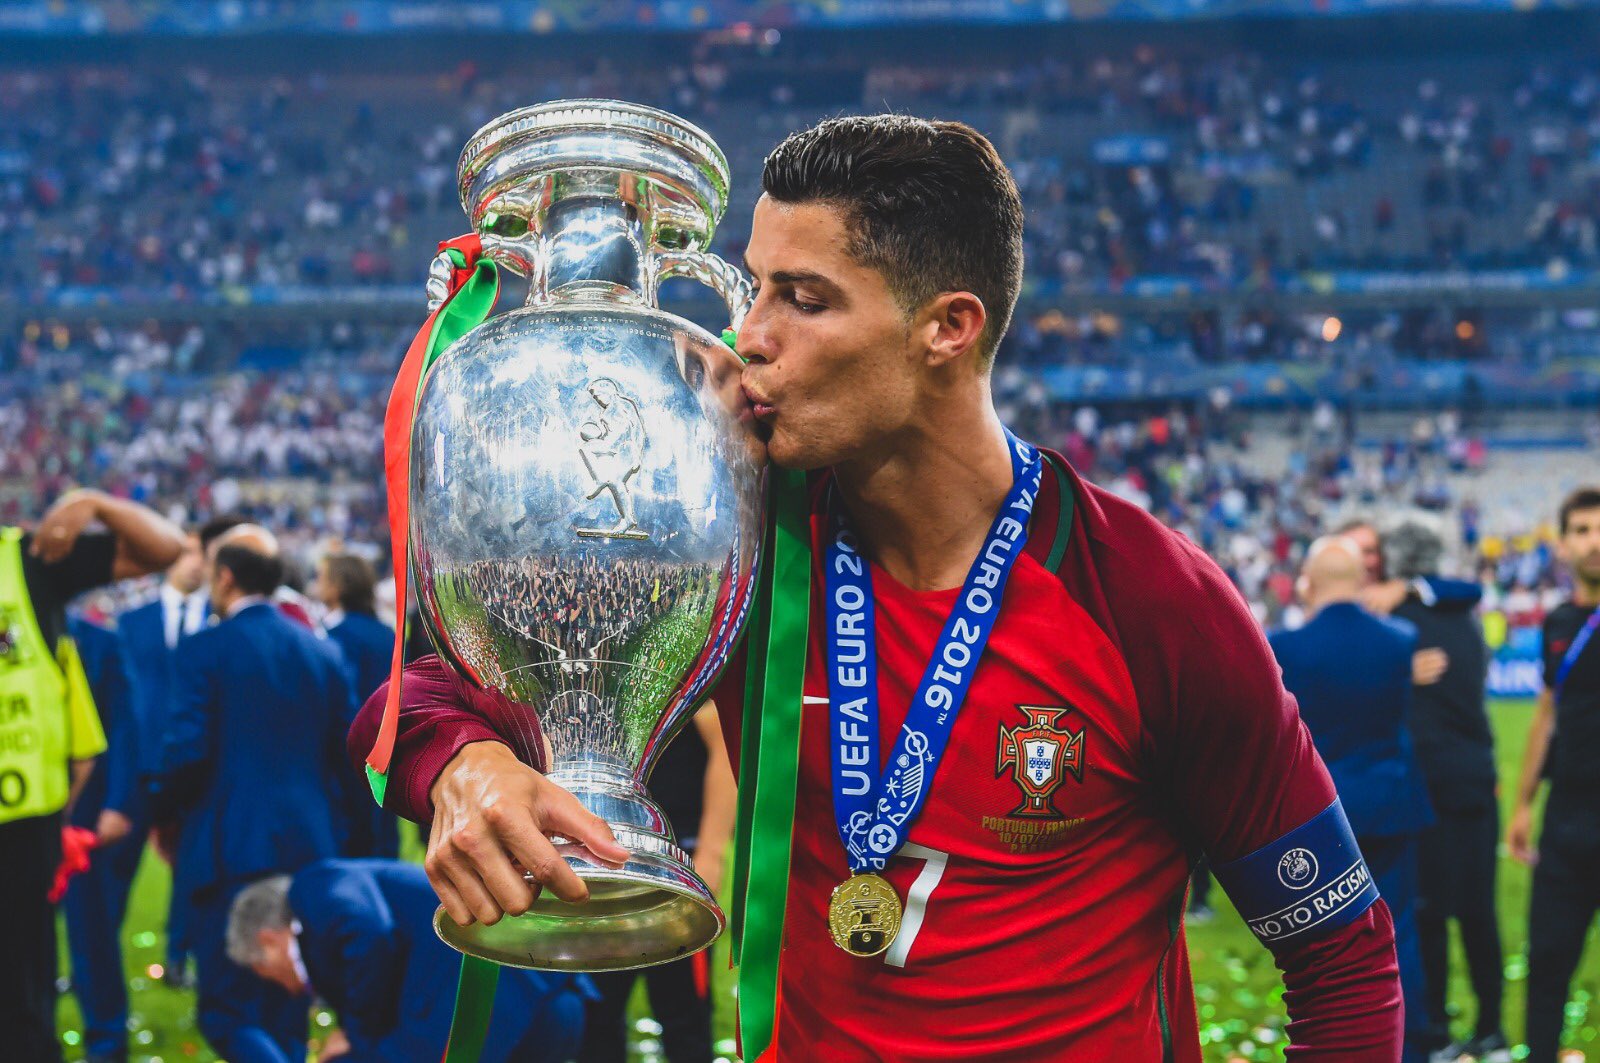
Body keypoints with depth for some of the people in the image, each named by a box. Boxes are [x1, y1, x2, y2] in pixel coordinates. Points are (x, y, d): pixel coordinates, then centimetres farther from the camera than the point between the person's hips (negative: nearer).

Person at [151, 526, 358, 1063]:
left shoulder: (203, 650, -8)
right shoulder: (323, 652, 8)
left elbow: (186, 750, -14)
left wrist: (162, 813, 3)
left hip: (230, 849, -5)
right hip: (310, 847, 5)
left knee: (227, 1015, -1)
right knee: (286, 1013, 15)